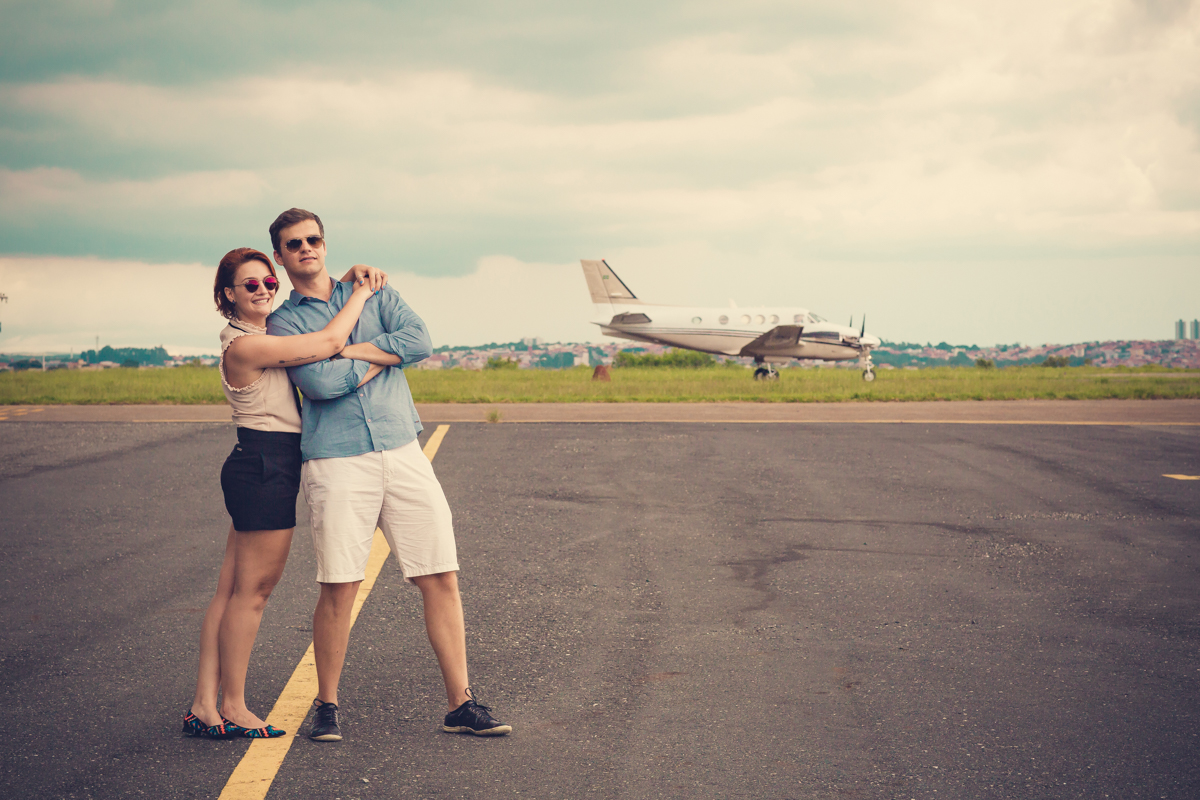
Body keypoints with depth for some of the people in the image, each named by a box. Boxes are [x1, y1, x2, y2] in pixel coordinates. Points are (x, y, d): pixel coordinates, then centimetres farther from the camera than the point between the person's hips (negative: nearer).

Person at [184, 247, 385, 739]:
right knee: (252, 591, -2)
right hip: (266, 467, -10)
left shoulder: (265, 333, 13)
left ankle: (204, 706, 11)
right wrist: (361, 293, -8)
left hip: (255, 468, 10)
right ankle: (233, 708, 6)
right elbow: (330, 342, -22)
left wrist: (353, 276, 6)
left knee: (231, 591, 9)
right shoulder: (244, 345, -17)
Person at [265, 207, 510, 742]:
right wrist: (383, 356, 0)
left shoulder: (372, 291, 17)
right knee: (339, 588, -5)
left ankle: (460, 704, 6)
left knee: (441, 578, -1)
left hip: (403, 452, 3)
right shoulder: (282, 323, 7)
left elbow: (420, 340, -2)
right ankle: (327, 705, 13)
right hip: (337, 462, -3)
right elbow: (319, 383, -12)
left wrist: (347, 351, -4)